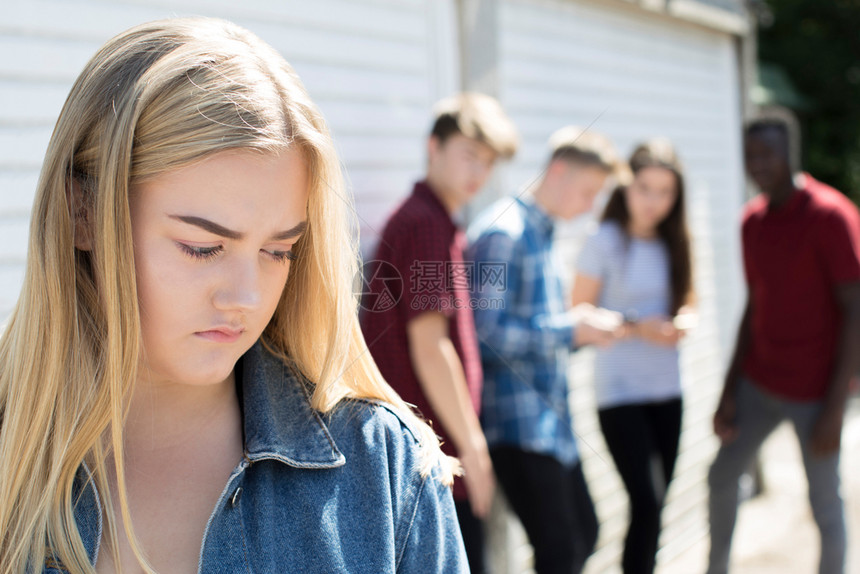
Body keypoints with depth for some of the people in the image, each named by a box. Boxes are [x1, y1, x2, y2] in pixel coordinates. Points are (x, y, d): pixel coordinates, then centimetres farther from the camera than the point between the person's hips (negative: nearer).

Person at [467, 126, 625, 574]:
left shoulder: (543, 233, 15)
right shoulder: (503, 231, -14)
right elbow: (486, 330, -23)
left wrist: (586, 329, 4)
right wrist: (570, 329, -16)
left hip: (551, 418, 10)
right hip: (517, 420, -10)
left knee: (583, 534, 17)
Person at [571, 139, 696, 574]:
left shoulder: (673, 243, 8)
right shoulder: (606, 242, -9)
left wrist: (682, 320, -3)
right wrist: (636, 328, -18)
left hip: (666, 388, 6)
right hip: (619, 391, -6)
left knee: (656, 503, 9)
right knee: (647, 503, -12)